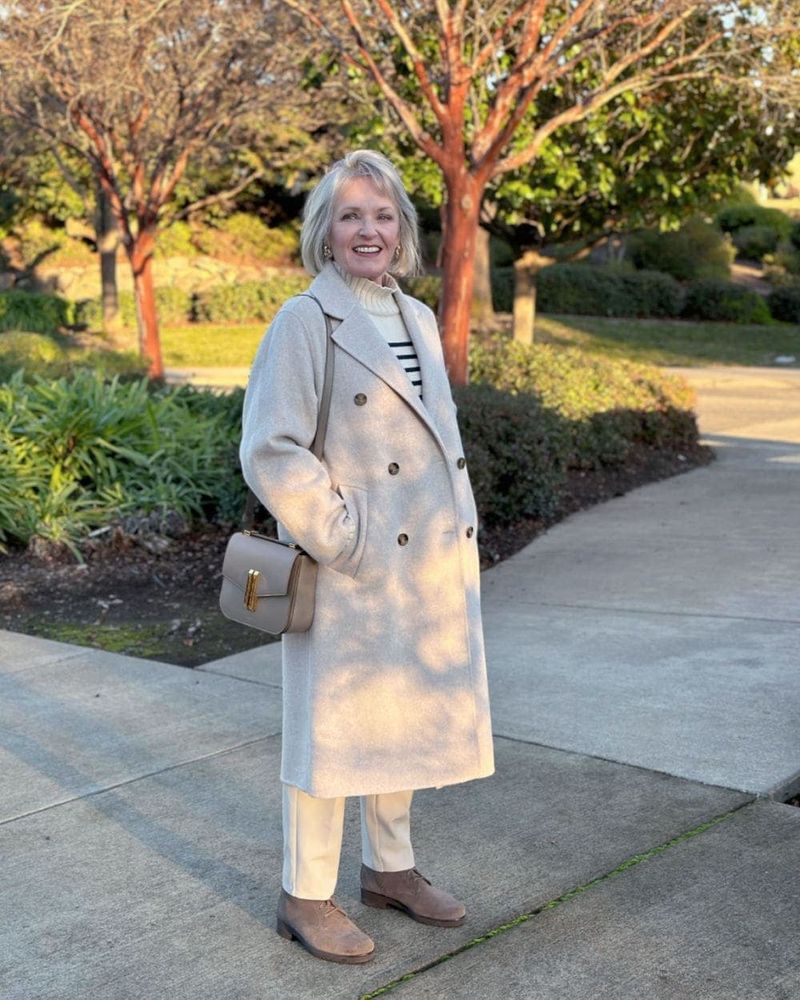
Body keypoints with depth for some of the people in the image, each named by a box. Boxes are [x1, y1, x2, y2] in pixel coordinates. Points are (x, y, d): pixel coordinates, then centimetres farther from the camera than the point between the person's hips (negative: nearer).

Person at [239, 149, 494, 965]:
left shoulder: (418, 319, 10)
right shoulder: (303, 324, -12)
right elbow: (269, 453, -17)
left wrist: (461, 528, 9)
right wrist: (343, 539, -18)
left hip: (429, 568, 7)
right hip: (350, 575, -7)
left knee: (403, 714, 18)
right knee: (333, 724, 3)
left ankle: (390, 867, 35)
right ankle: (305, 898, 19)